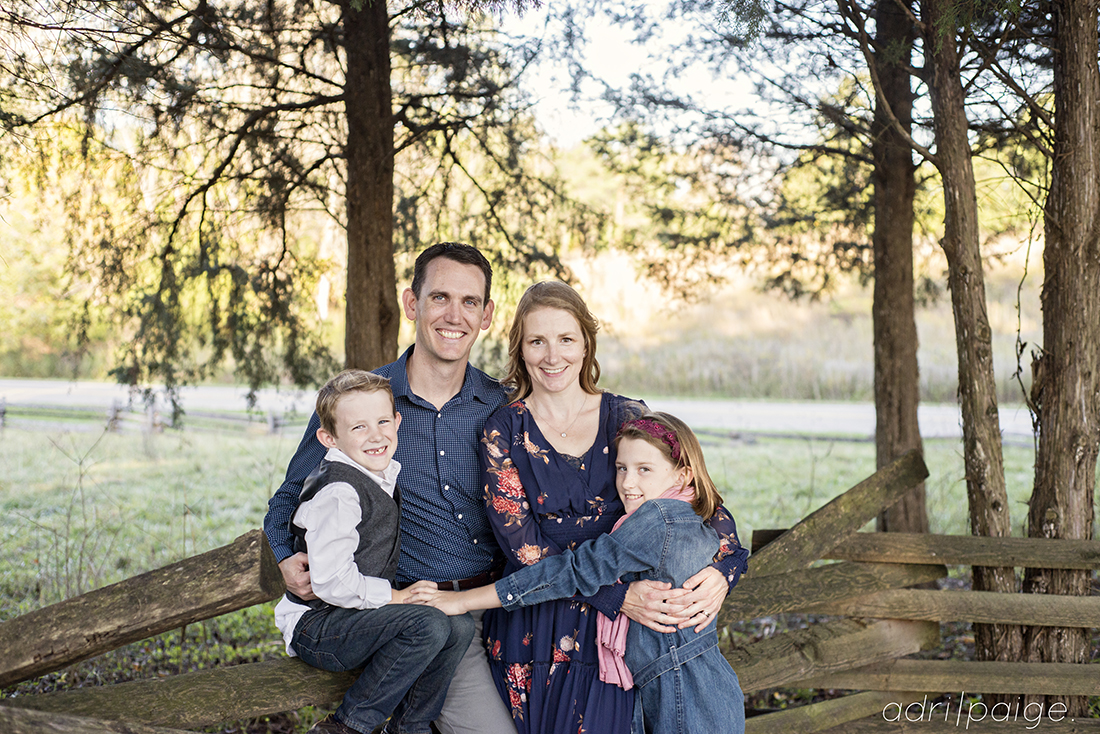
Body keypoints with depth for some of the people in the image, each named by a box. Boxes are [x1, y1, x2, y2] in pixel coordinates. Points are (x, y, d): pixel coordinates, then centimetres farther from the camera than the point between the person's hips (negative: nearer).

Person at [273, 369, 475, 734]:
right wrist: (396, 597, -16)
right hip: (315, 625, -9)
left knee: (459, 626, -3)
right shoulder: (338, 493, -22)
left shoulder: (389, 476, 8)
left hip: (359, 617, 9)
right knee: (428, 625, -26)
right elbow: (331, 583, -26)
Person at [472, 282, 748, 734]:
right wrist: (619, 596, -22)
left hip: (612, 632, 1)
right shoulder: (503, 431, -2)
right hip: (532, 630, -1)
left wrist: (721, 570, -20)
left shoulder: (625, 418, 2)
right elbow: (522, 544, -11)